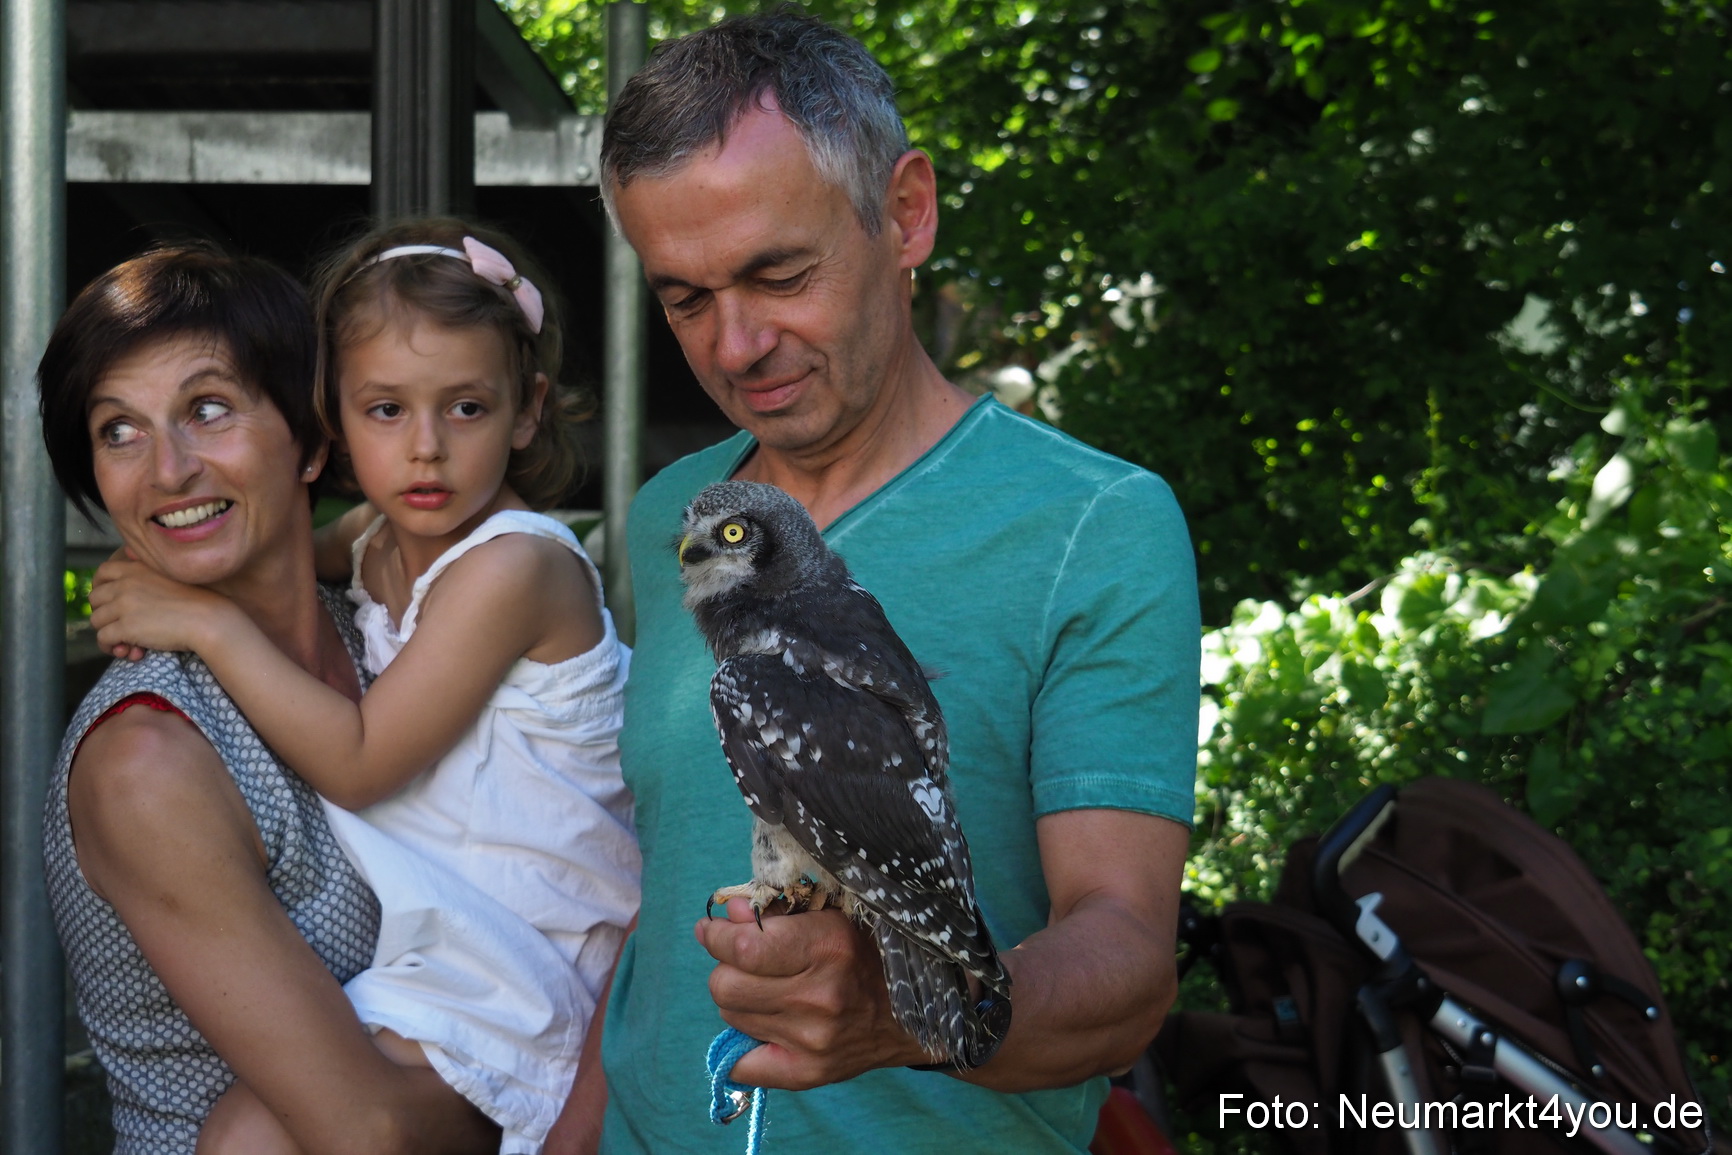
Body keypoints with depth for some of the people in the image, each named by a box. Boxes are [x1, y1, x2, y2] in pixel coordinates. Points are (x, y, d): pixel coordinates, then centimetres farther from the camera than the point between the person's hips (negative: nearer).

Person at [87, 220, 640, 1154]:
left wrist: (212, 623, -16)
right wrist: (158, 596, 8)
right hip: (432, 920, 9)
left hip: (517, 964, -9)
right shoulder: (376, 538, 6)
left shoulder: (516, 566, -20)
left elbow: (357, 762, -19)